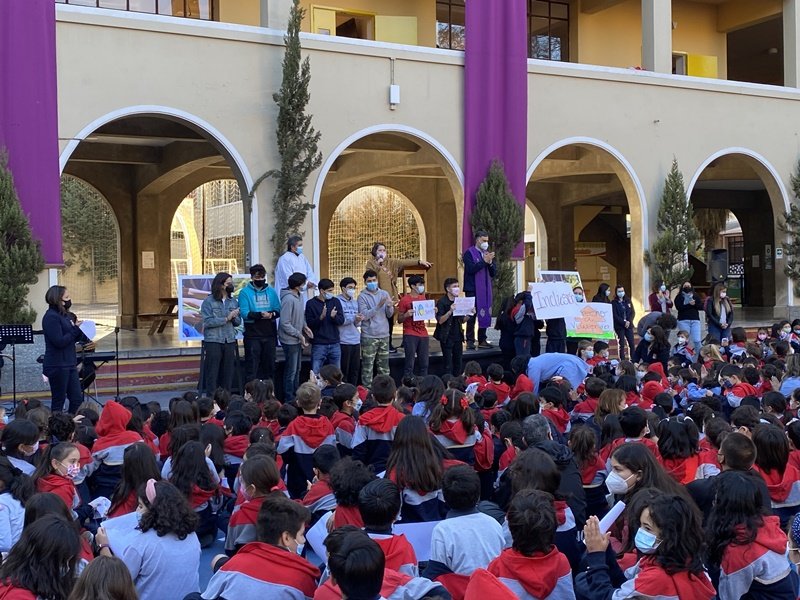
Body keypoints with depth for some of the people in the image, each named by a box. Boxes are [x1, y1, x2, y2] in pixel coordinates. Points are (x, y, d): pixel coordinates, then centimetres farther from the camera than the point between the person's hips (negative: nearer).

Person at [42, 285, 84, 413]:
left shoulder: (64, 315, 14)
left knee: (77, 399, 8)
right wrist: (75, 329, -14)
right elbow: (60, 342, -21)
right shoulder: (51, 317, -14)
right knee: (58, 402, 0)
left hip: (69, 364, 9)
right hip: (57, 366, -9)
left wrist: (79, 330, 0)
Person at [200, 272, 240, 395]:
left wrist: (234, 317, -11)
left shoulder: (233, 301, 10)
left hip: (230, 341, 4)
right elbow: (208, 322, -13)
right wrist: (226, 318, -15)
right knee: (212, 373, -1)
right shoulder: (208, 301, -3)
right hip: (213, 341, -4)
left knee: (228, 373, 6)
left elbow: (238, 322, 11)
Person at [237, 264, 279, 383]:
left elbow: (278, 310, 6)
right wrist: (260, 315, -25)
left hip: (270, 334, 4)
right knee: (252, 366, -3)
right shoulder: (245, 292, -1)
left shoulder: (271, 291, 11)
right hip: (252, 335, -4)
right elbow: (244, 313, -11)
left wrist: (272, 314, -17)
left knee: (269, 365, 10)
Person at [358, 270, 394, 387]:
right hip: (369, 336, -4)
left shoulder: (384, 294, 9)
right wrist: (378, 306, -23)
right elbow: (364, 315, -14)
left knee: (384, 365, 10)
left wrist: (390, 306, -15)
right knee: (368, 366, -2)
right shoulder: (362, 296, -3)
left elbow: (390, 314, 6)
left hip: (384, 335, 4)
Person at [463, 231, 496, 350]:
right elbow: (470, 269, -17)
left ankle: (482, 340, 13)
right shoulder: (469, 253, -3)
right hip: (473, 290, -6)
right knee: (472, 315, -4)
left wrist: (490, 262, -7)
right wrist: (484, 261, -19)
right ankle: (470, 341, 0)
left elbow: (494, 273, 10)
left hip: (485, 290, 6)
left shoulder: (488, 254, 14)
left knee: (485, 314, 6)